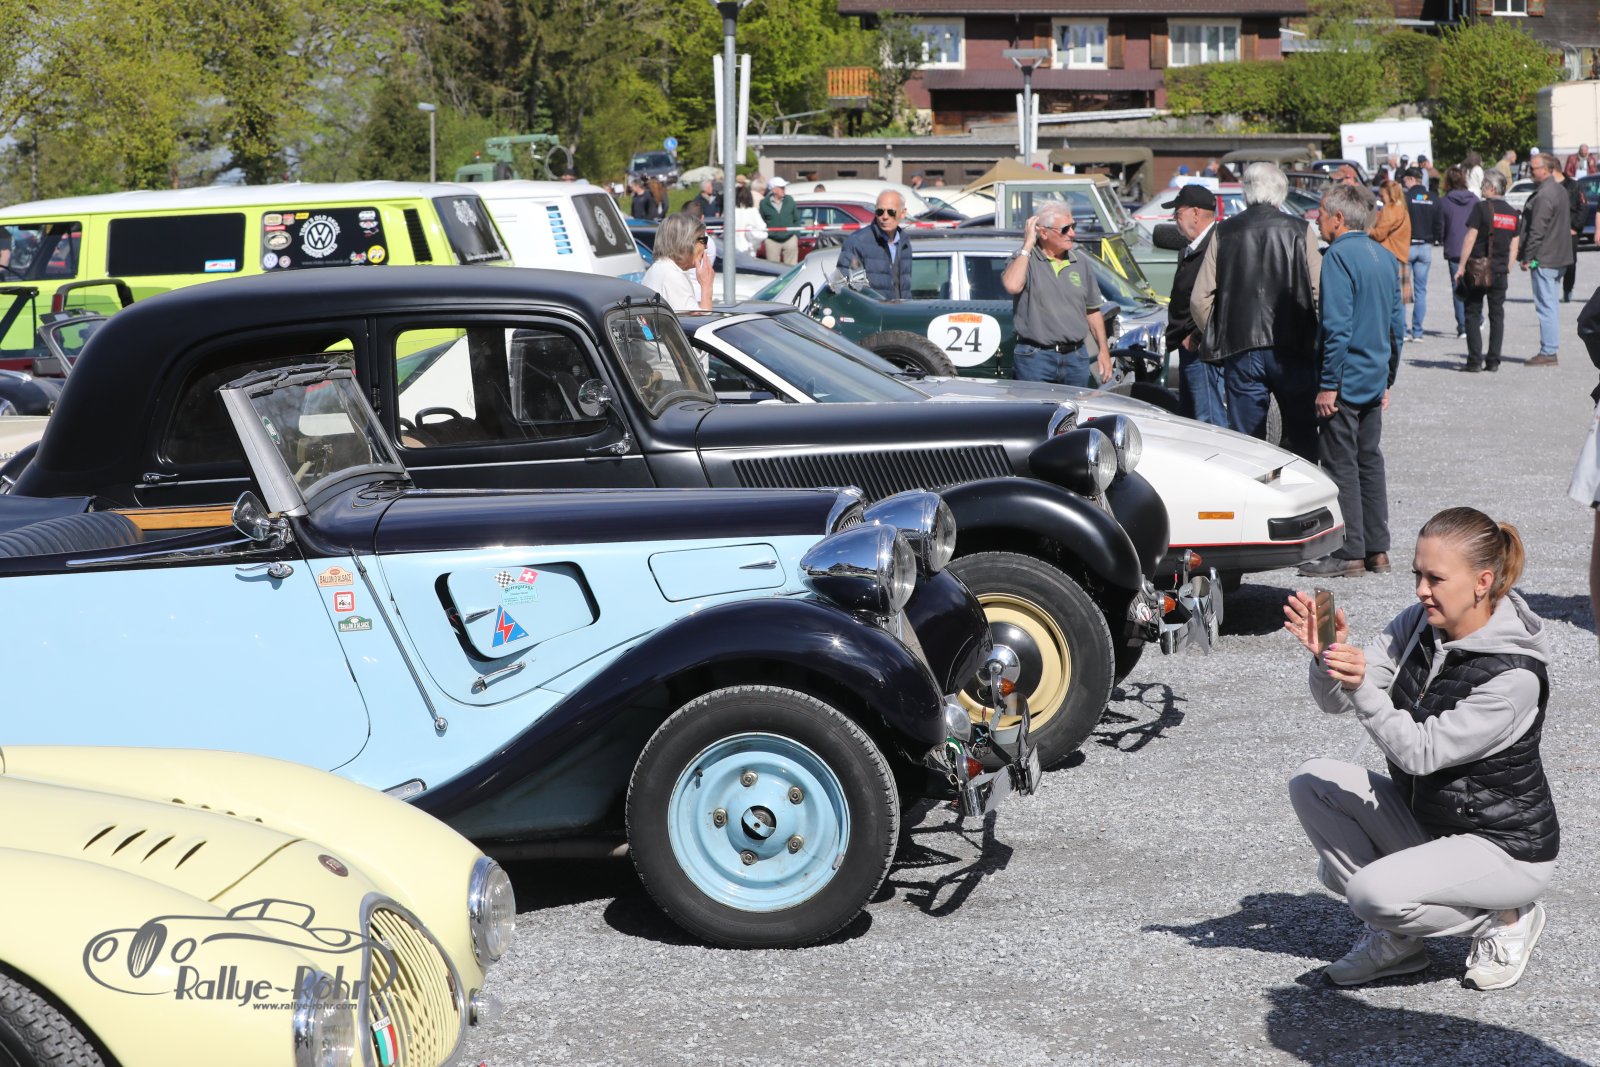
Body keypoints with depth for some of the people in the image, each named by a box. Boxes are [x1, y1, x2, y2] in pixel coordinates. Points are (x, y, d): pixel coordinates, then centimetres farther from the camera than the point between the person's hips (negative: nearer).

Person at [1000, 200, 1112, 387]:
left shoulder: (1081, 261, 12)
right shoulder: (1024, 259, -2)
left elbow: (1092, 310, 17)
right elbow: (1012, 286, -25)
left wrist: (1103, 350, 12)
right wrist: (1027, 246, -16)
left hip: (1076, 357, 4)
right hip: (1035, 357, -4)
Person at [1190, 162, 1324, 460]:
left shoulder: (1224, 232, 3)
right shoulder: (1300, 231, -1)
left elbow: (1199, 299, 1)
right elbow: (1318, 293, -5)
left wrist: (1216, 340, 14)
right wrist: (1316, 338, 8)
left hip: (1239, 349, 1)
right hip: (1292, 347, -1)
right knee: (1301, 439, 12)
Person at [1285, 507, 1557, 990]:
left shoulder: (1514, 675, -25)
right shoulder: (1418, 625, -5)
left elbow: (1421, 752, -27)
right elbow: (1335, 701, -8)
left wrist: (1362, 687, -39)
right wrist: (1326, 657, -30)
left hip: (1505, 847, -8)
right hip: (1424, 817, 8)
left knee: (1374, 894, -28)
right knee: (1311, 780, -9)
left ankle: (1505, 921, 1)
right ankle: (1395, 936, 1)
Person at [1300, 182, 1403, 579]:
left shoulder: (1339, 256, -14)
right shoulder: (1385, 257, 13)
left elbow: (1337, 326, -20)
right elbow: (1397, 323, 17)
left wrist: (1328, 385, -18)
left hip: (1346, 381, -9)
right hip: (1374, 379, 9)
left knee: (1341, 466, -4)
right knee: (1369, 462, 13)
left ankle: (1349, 554, -3)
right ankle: (1377, 549, 16)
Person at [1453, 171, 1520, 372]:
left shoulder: (1482, 208, -9)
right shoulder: (1513, 214, 9)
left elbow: (1470, 238, -12)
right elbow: (1514, 247, 10)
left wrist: (1461, 267, -9)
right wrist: (1507, 269, 17)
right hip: (1500, 272, 5)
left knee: (1473, 314, 3)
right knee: (1497, 314, 8)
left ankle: (1475, 360, -2)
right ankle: (1493, 361, 6)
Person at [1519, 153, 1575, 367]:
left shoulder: (1543, 196, -19)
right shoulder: (1560, 191, 14)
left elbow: (1537, 231, -21)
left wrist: (1527, 257, -14)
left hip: (1544, 259, -10)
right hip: (1559, 257, 10)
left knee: (1546, 305, -8)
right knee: (1551, 304, 15)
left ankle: (1548, 352, -7)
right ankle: (1550, 349, 20)